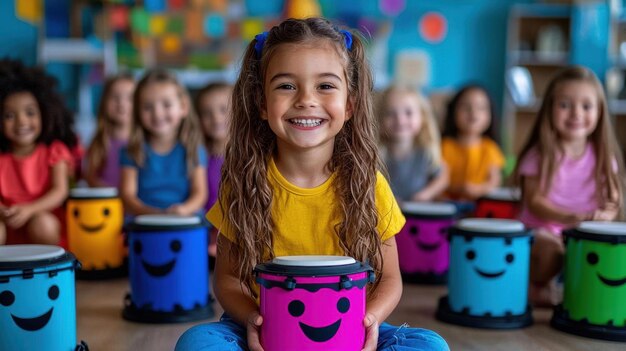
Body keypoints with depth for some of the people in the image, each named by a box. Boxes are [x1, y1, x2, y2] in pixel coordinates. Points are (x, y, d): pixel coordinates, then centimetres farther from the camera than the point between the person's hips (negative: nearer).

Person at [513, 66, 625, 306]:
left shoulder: (603, 157, 4)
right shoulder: (539, 155, -6)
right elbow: (533, 200, -13)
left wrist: (603, 215, -23)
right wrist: (567, 217, -31)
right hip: (542, 231, -3)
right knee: (549, 247, -35)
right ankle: (538, 286, -1)